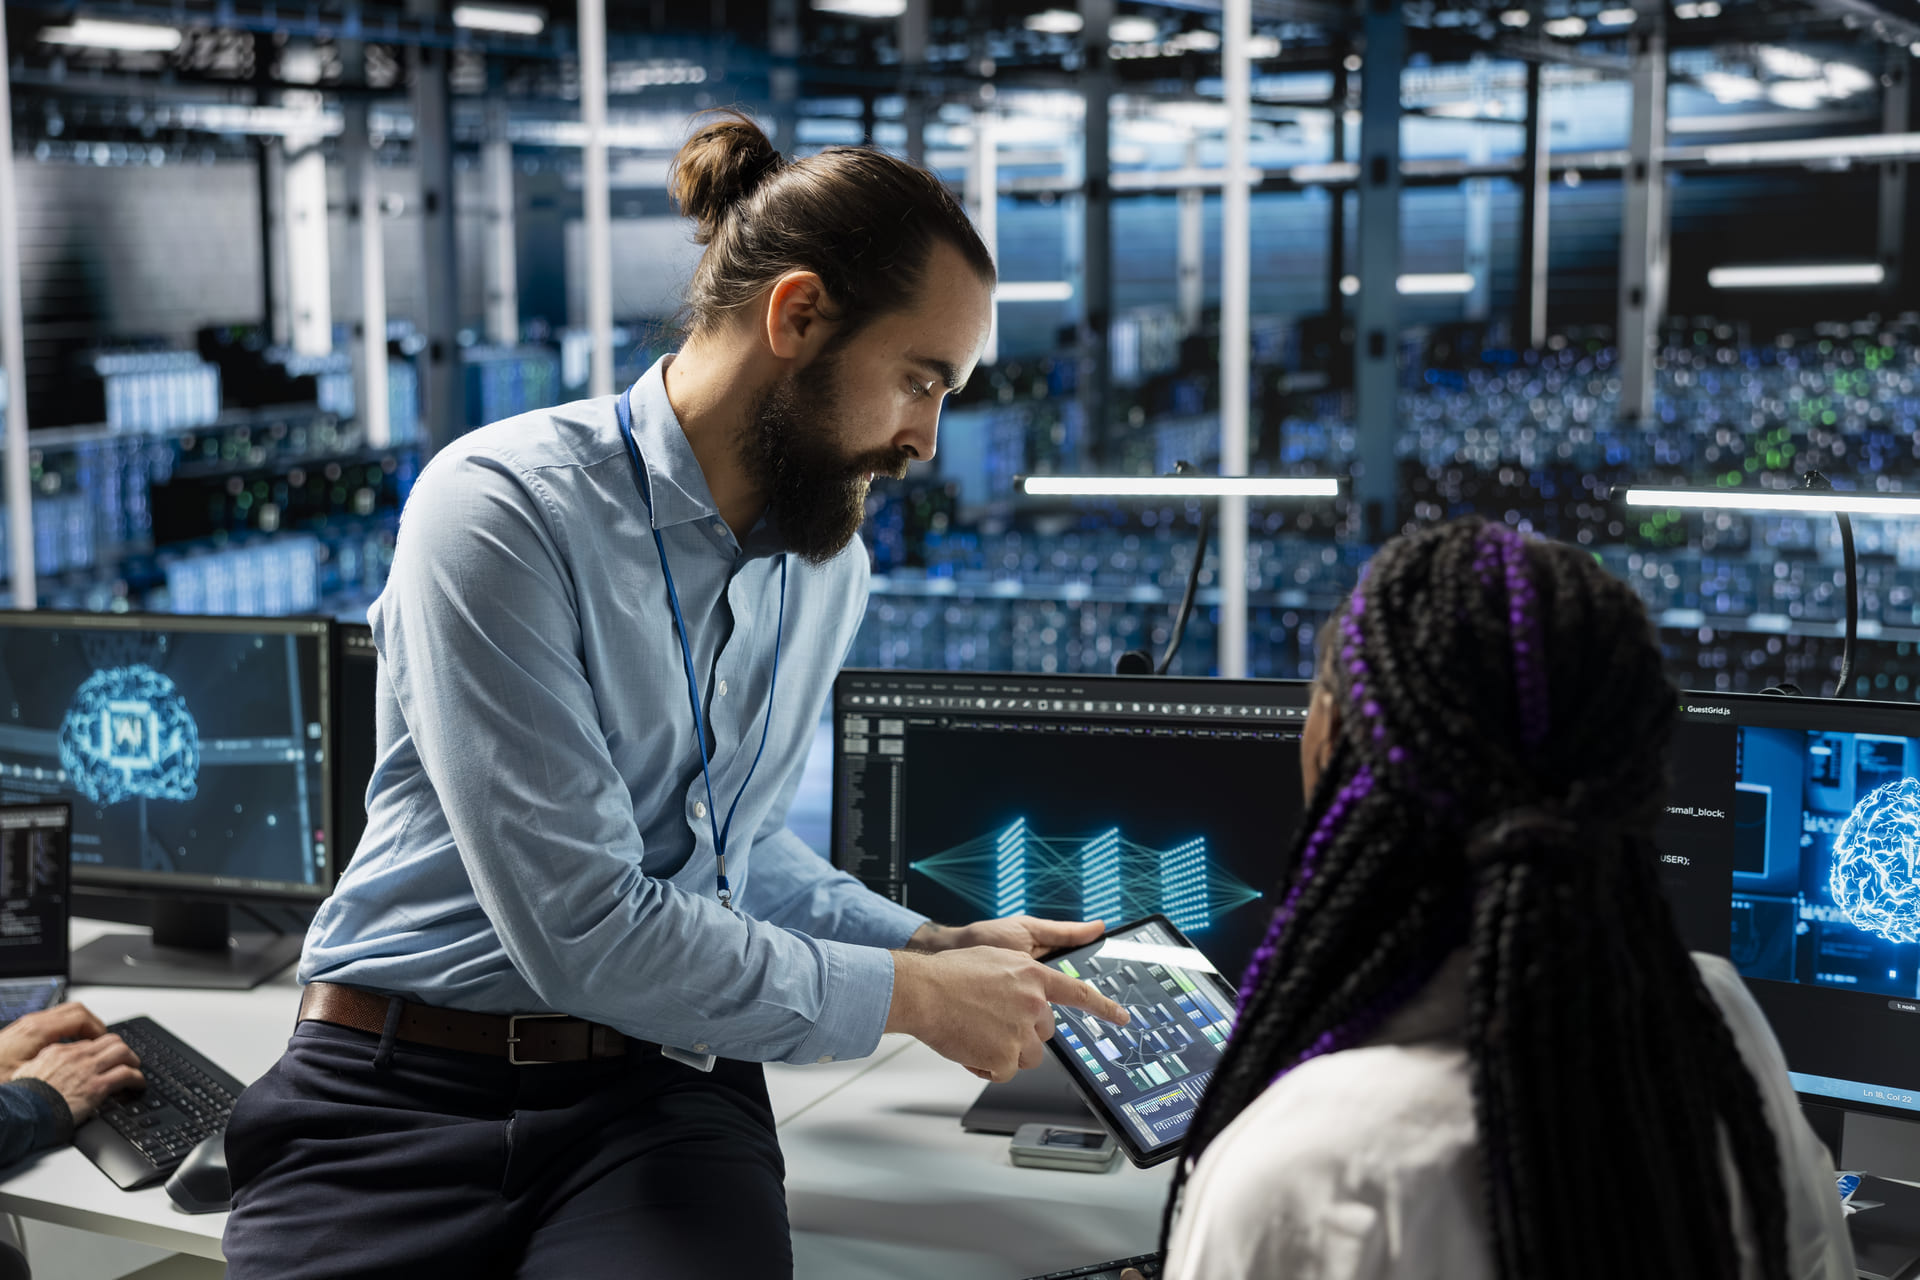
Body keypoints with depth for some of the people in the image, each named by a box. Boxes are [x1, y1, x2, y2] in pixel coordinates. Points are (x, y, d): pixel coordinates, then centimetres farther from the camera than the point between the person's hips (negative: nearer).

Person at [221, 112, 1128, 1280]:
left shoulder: (831, 568, 9)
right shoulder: (503, 510, -14)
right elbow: (584, 931, -19)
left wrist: (936, 945, 7)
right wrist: (910, 997, -12)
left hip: (665, 1093, 5)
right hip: (404, 1086, -4)